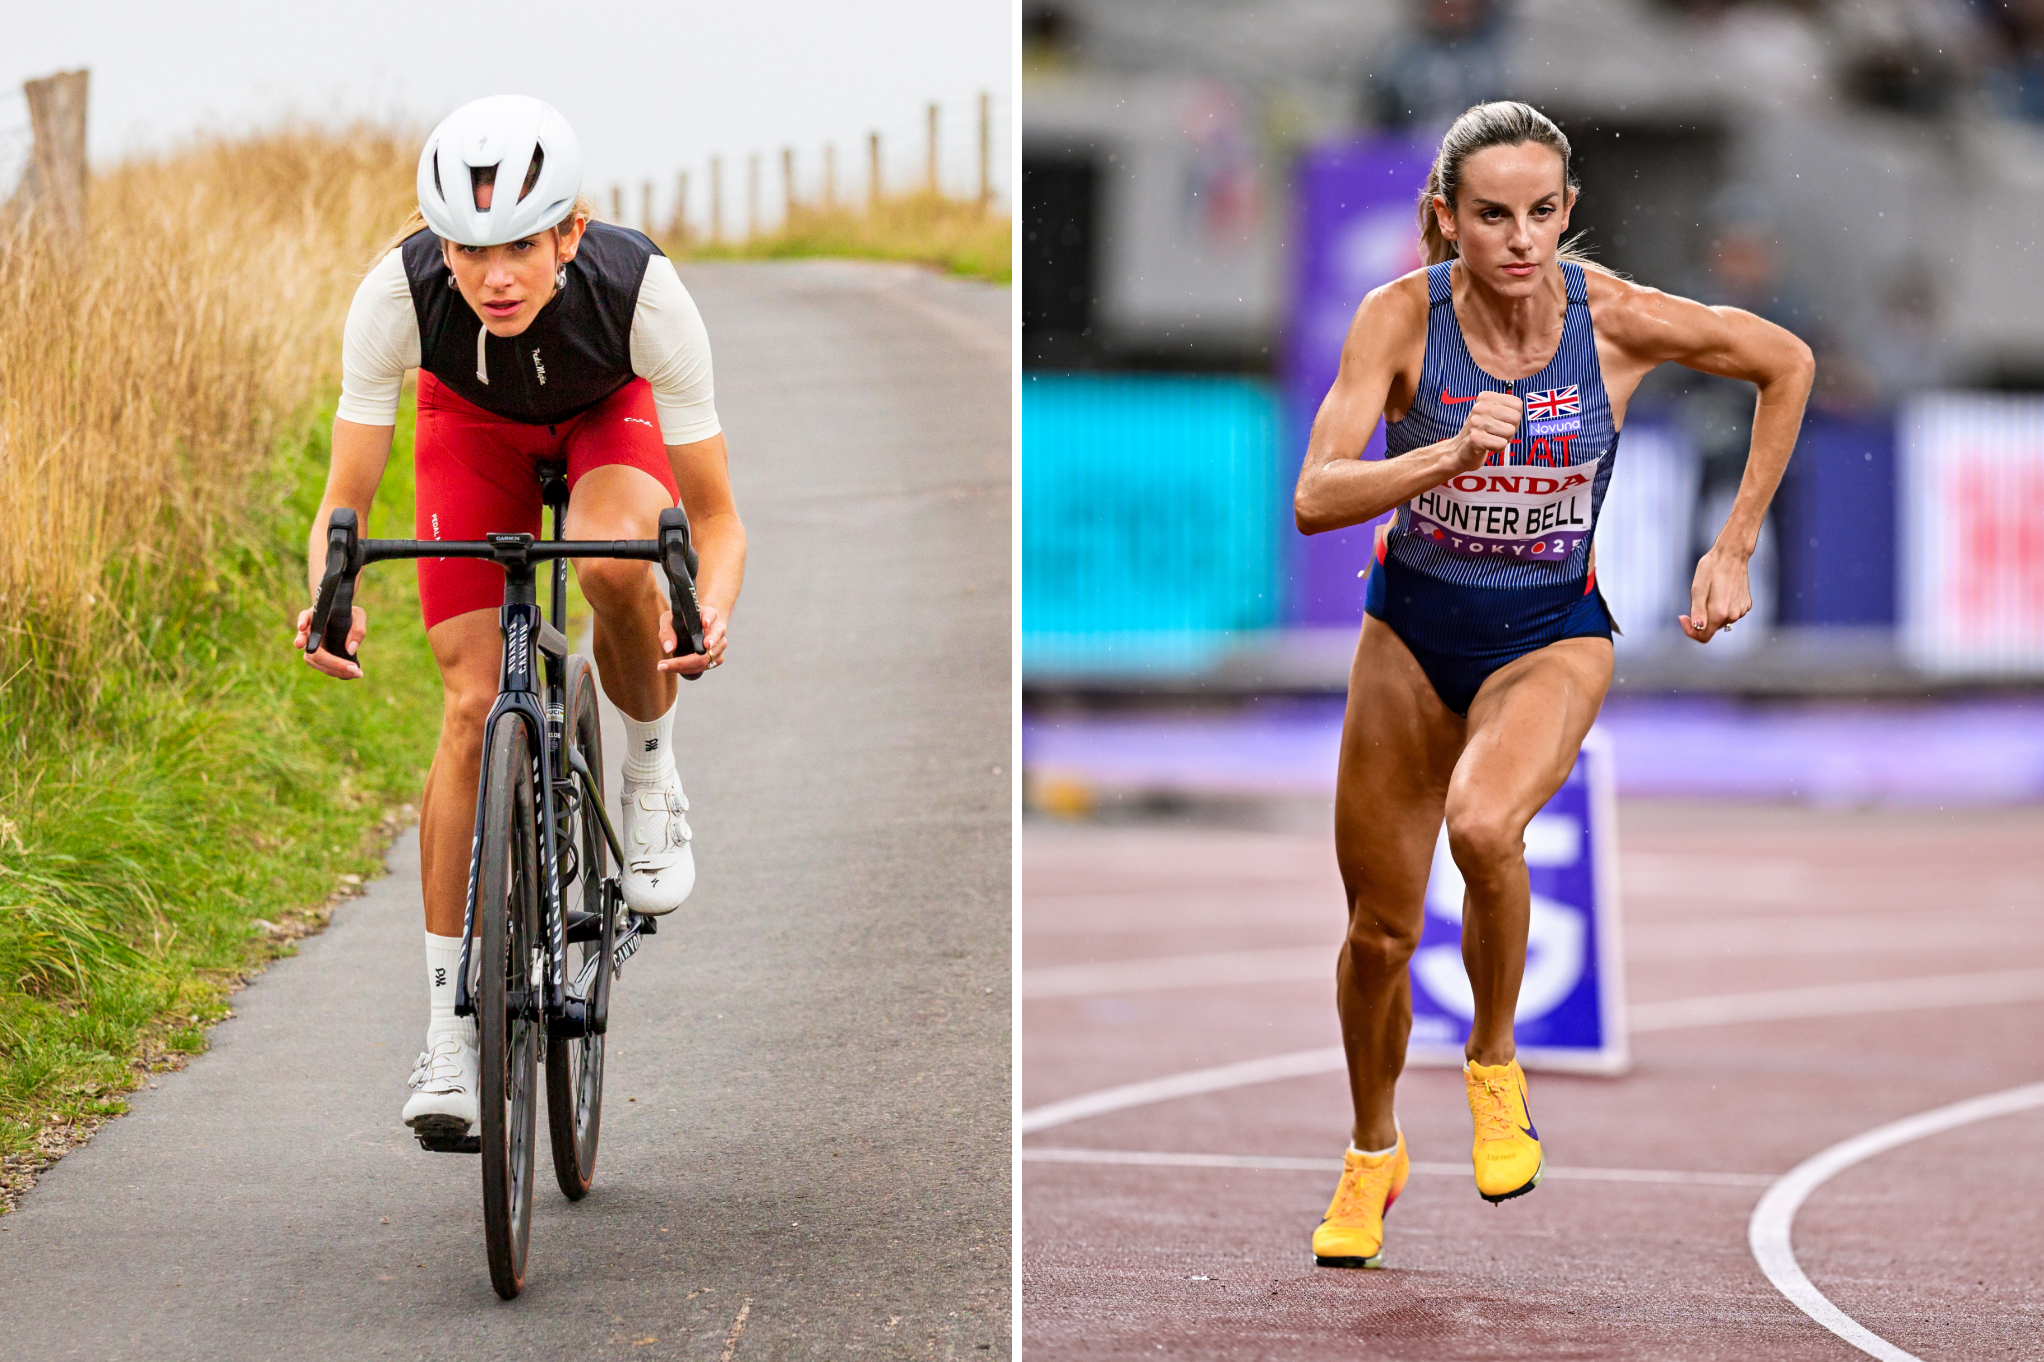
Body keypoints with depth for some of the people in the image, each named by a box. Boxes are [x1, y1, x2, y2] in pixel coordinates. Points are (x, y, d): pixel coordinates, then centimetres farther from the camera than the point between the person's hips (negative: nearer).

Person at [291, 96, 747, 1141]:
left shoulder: (644, 294, -38)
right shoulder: (398, 293, -36)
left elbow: (715, 515, -30)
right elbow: (345, 498, -28)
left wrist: (710, 612, -51)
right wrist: (331, 598, -50)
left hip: (609, 415, -1)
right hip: (473, 422, 1)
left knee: (614, 566, -36)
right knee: (473, 706, -12)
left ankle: (651, 777, -4)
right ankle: (449, 1036, -6)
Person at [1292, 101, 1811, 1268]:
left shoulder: (1619, 319, -18)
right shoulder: (1402, 317, -18)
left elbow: (1787, 363, -1)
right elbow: (1316, 499, -26)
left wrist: (1736, 549, -2)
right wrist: (1449, 453, -42)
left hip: (1551, 637, -2)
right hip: (1413, 632, 2)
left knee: (1483, 824, -33)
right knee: (1381, 928, 11)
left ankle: (1495, 1063, -5)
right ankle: (1374, 1153, 39)